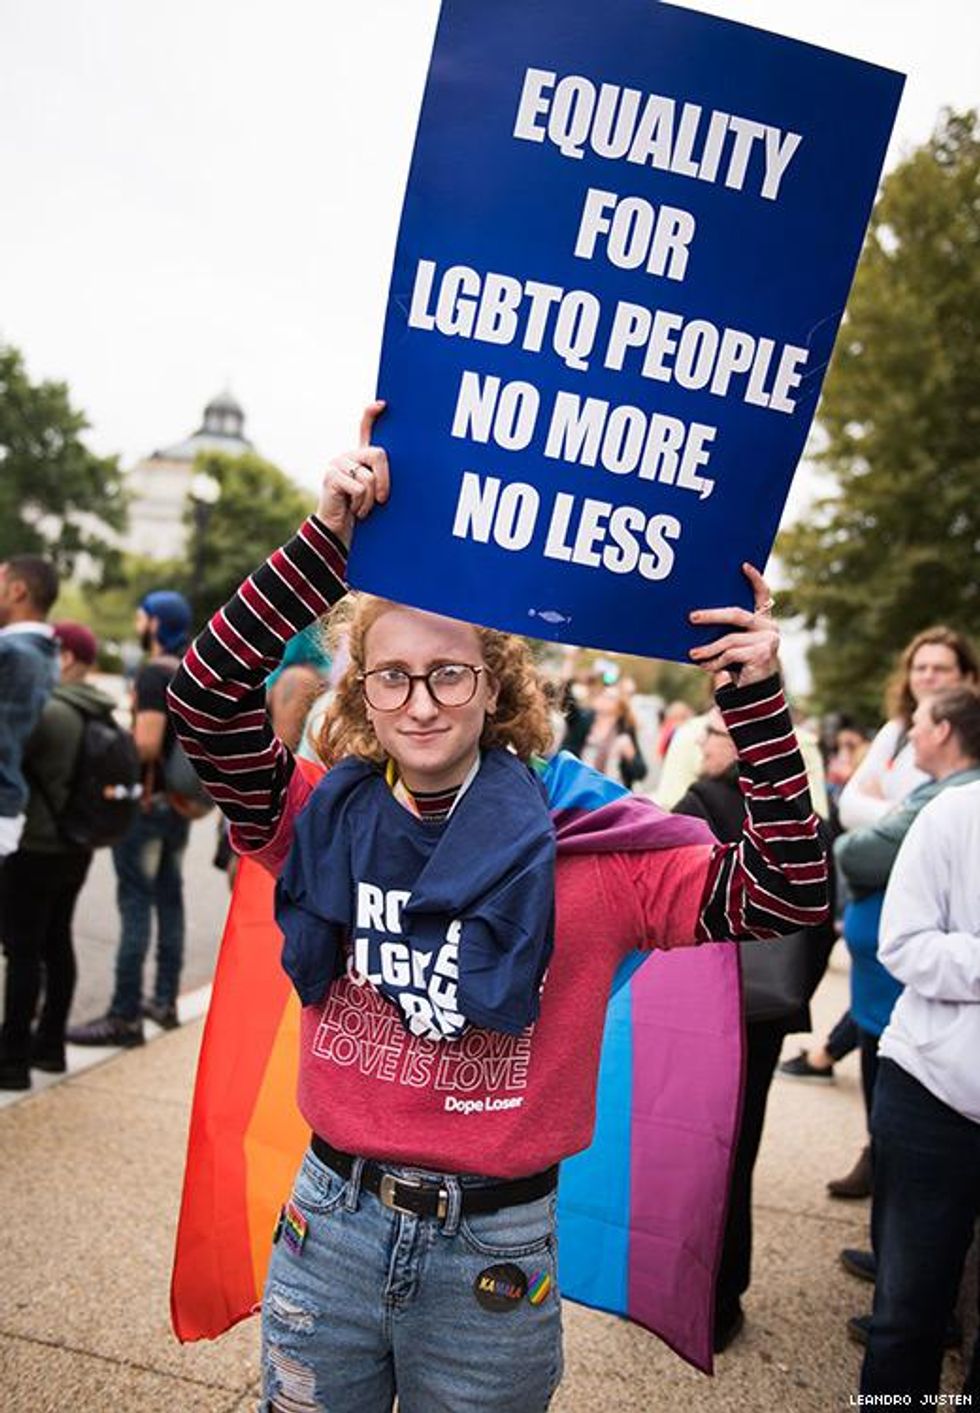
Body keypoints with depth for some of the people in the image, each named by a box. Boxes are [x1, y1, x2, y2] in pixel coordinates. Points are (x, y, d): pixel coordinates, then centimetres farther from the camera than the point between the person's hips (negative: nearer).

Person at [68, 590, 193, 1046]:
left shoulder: (153, 674, -15)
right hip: (179, 803, 9)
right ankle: (165, 1001, 23)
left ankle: (124, 1017, -3)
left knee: (135, 907, -6)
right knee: (169, 901, 14)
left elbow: (147, 744, -24)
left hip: (147, 803, -9)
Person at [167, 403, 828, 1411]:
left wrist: (754, 702, -23)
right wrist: (330, 537, -25)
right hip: (327, 1227, 2)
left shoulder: (584, 855, -11)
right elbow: (207, 696, -18)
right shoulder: (323, 826, -7)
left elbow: (788, 893, -14)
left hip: (494, 1259, -1)